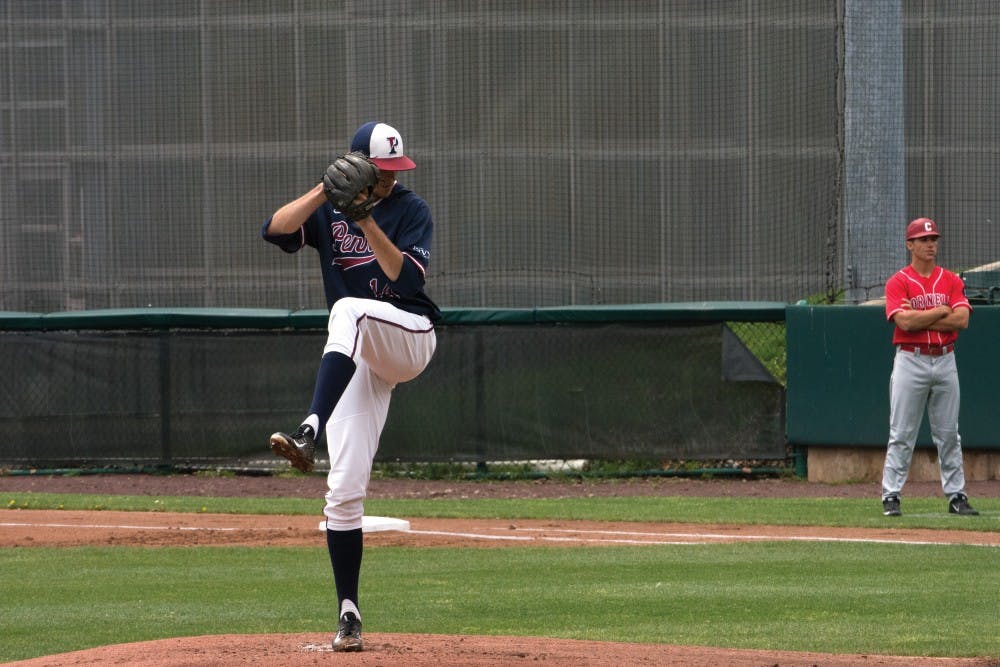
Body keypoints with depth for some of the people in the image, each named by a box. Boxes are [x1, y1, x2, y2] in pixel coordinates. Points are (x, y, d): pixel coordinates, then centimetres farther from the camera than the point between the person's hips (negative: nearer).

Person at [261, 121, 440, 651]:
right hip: (357, 361, 3)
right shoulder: (328, 210, 8)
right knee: (344, 488, -6)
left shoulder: (411, 210, 1)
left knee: (349, 311, -37)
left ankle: (310, 432, -51)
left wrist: (368, 223, -21)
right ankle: (348, 613, 1)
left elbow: (405, 277, -13)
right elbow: (275, 230, -10)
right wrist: (324, 191, -20)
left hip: (409, 336, -3)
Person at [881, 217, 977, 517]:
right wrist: (942, 311, -9)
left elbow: (962, 319, -6)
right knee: (902, 434, -3)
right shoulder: (898, 282, -2)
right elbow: (904, 320, -17)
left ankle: (956, 495, 11)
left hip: (945, 360, 4)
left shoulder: (951, 281, 8)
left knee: (948, 433, 7)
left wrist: (920, 319, -12)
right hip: (911, 360, -4)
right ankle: (891, 496, -1)